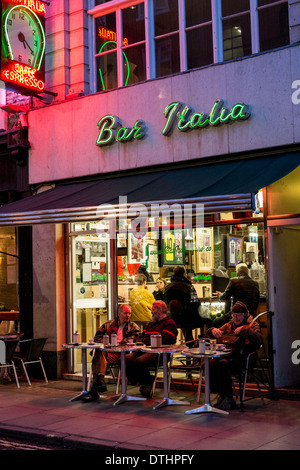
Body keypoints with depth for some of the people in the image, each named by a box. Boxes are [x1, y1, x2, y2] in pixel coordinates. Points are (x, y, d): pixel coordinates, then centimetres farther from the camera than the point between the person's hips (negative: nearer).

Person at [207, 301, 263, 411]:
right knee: (209, 364, -28)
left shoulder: (252, 325, 15)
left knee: (222, 364, -35)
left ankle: (228, 399, -24)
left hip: (240, 357, -5)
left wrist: (245, 329, -14)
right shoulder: (228, 325, 28)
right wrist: (213, 330, 0)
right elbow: (209, 333, 23)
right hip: (225, 355, 5)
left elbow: (259, 340, -5)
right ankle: (221, 395, -13)